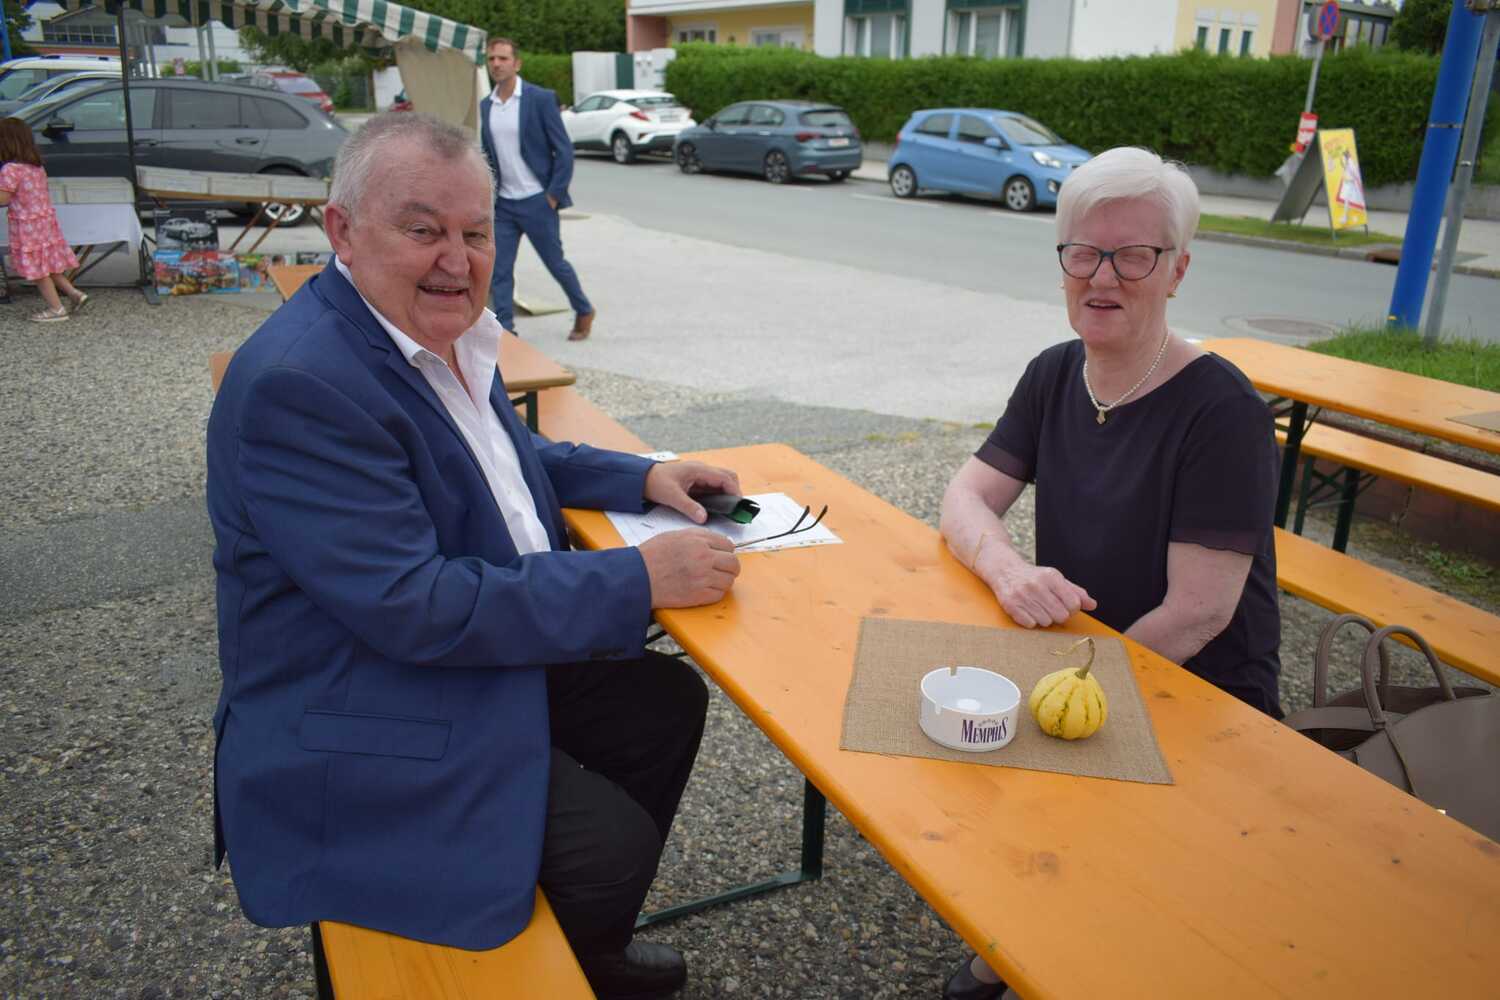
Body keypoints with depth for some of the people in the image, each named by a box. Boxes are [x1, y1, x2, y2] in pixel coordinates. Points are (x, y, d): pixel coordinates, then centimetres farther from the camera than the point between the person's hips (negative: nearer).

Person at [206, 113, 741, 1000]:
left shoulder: (443, 331, 2)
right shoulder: (301, 384, -27)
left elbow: (506, 456, 19)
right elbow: (416, 608, -30)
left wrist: (645, 476, 3)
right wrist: (641, 579, -27)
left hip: (486, 650, 10)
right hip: (362, 730, -9)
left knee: (670, 700, 12)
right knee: (612, 842, -13)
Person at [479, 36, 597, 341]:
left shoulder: (541, 99, -9)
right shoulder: (485, 106, 7)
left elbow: (564, 150, -9)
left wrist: (554, 196, -12)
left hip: (536, 201, -5)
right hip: (502, 204, 5)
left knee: (556, 264, 8)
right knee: (499, 271, 0)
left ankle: (584, 311, 31)